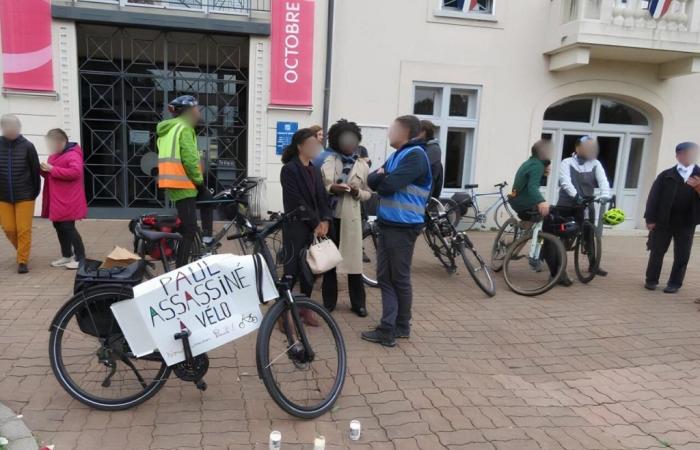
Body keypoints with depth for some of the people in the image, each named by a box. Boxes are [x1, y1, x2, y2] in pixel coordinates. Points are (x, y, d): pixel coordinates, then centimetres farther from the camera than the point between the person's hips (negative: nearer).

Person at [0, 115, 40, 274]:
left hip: (24, 196, -3)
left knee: (24, 229, -3)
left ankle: (23, 261, 7)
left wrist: (35, 193, 1)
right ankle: (22, 250, 32)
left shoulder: (27, 146, -8)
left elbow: (35, 171, -2)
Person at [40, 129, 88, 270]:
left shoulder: (73, 155, -13)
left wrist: (52, 169, -23)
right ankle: (67, 255, 24)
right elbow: (51, 176, 23)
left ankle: (80, 257, 0)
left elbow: (75, 172, -28)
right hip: (56, 200, 10)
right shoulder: (54, 155, 16)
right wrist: (44, 170, 0)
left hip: (68, 201, -10)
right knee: (59, 227, 13)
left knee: (68, 227, -8)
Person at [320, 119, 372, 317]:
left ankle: (358, 303, 15)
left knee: (353, 260, 2)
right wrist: (331, 189, -15)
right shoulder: (328, 162, 4)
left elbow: (368, 193, 7)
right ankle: (329, 301, 20)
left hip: (350, 217, 0)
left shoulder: (362, 165, 6)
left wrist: (357, 192, -13)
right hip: (329, 216, 1)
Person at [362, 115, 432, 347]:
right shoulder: (396, 155, 16)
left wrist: (380, 178, 1)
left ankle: (400, 326, 15)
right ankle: (390, 327, 15)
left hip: (403, 227, -9)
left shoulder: (415, 155, -12)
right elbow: (372, 180, 10)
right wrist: (380, 175, -12)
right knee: (385, 277, 9)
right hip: (387, 224, 9)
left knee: (399, 279, 2)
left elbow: (389, 185, -21)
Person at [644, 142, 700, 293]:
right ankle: (651, 280, 19)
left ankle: (674, 283, 18)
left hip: (686, 223, 1)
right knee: (657, 252, 7)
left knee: (682, 256, 7)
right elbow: (654, 196, -2)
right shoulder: (666, 175, 0)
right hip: (663, 221, -1)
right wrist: (650, 219, -8)